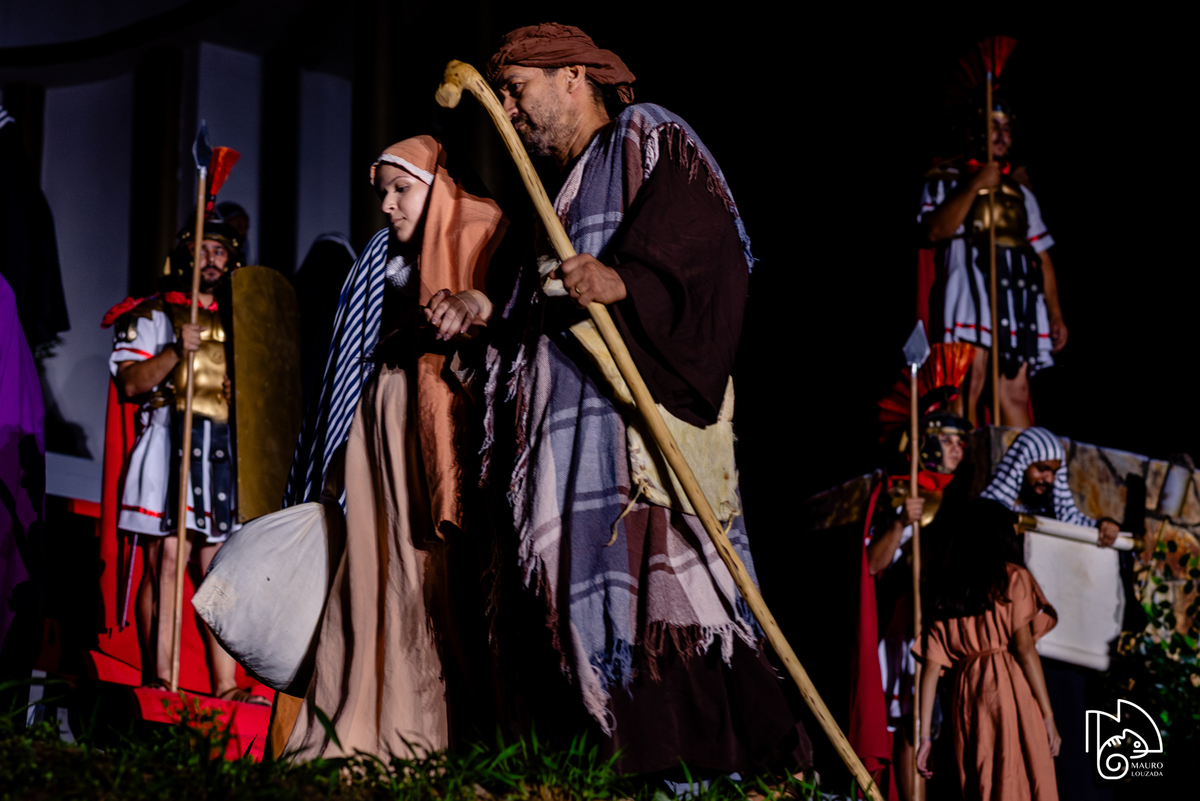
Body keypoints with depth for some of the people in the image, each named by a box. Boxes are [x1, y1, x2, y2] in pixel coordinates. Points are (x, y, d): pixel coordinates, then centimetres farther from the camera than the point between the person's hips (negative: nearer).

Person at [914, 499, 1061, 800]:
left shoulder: (946, 588, 14)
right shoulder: (1013, 577, 1)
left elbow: (931, 666, 7)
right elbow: (1023, 647, -9)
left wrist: (924, 736, 7)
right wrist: (1048, 715, -8)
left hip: (965, 699, 5)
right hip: (1011, 691, -5)